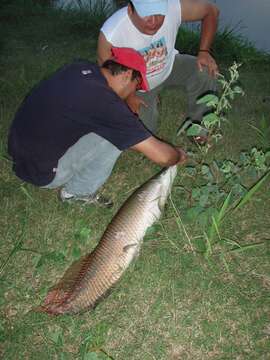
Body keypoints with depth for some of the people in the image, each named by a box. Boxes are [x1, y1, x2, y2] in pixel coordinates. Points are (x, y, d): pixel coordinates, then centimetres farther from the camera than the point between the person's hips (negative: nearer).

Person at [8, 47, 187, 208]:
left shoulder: (81, 67, -3)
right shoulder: (106, 102, -25)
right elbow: (161, 155, -21)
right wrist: (179, 156, 1)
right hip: (41, 171, -8)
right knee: (115, 135, -13)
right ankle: (77, 192, 4)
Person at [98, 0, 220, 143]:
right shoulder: (110, 34, -38)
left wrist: (204, 52, -23)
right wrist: (128, 96, -9)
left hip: (169, 66, 2)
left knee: (205, 71, -23)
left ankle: (194, 121, 3)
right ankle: (150, 102, 25)